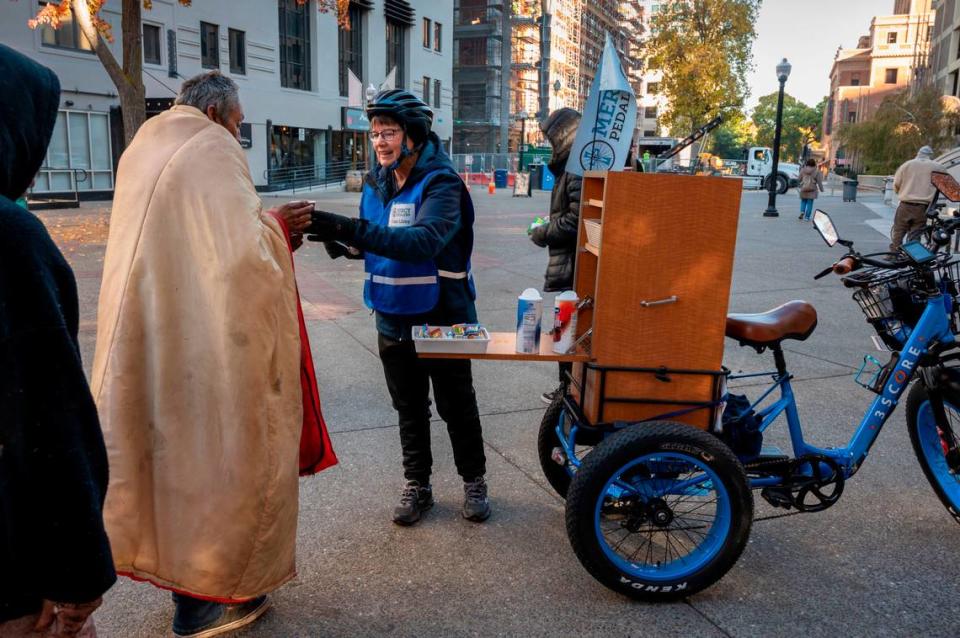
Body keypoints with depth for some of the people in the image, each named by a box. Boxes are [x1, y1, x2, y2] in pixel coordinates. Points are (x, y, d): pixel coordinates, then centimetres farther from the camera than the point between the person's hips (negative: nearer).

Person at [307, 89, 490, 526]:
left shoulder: (441, 182, -18)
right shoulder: (377, 181, 3)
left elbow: (425, 241, -35)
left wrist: (354, 230, -44)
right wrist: (344, 240, -12)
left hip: (442, 317, -5)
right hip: (393, 317, 6)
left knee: (456, 406, 11)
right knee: (409, 408, 17)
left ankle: (474, 481, 30)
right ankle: (417, 485, 33)